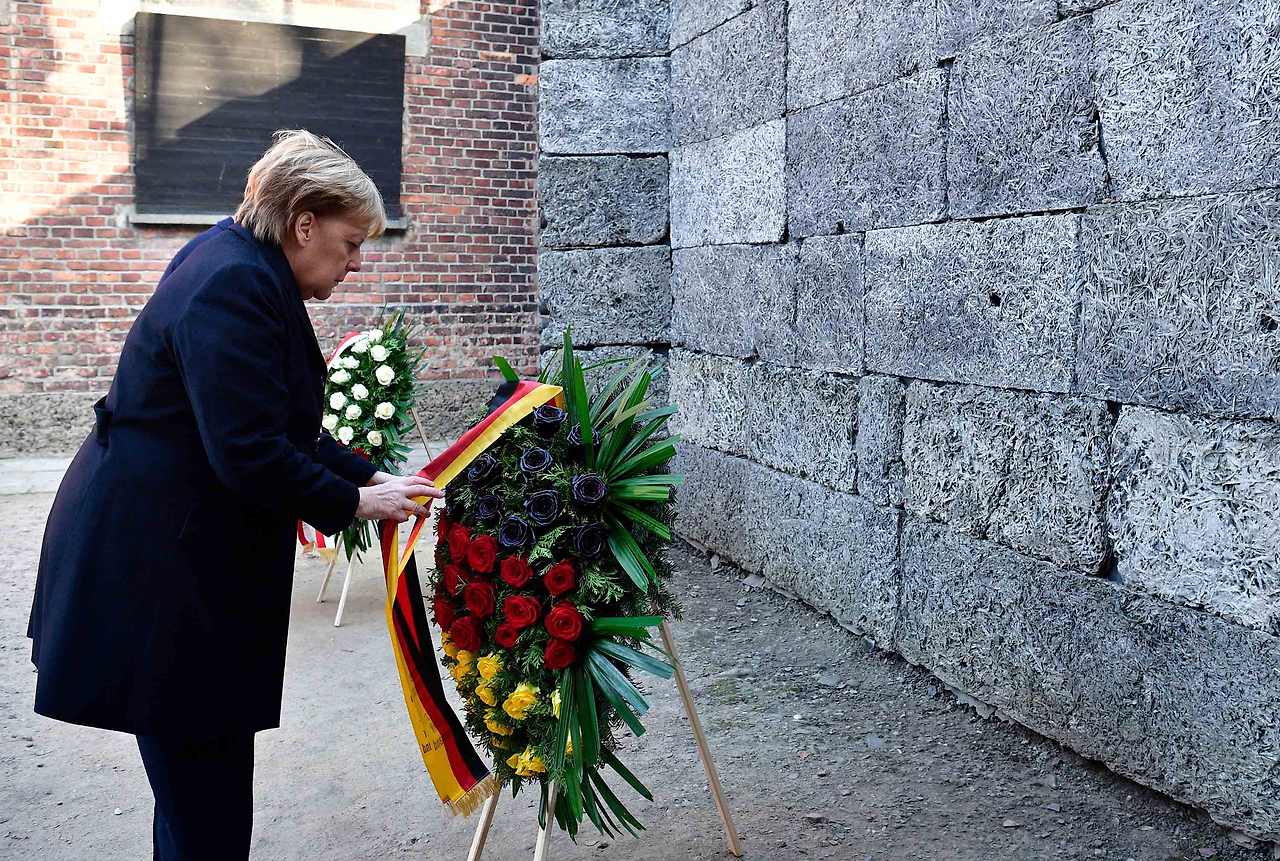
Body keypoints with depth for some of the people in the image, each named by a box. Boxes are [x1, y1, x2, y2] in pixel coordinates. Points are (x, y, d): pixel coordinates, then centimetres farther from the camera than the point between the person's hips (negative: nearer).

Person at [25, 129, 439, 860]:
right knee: (202, 776, 0)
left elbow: (287, 430, 16)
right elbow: (251, 455, -25)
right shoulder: (235, 286, -20)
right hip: (155, 566, -10)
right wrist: (355, 503, -12)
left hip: (176, 547, 10)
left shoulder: (248, 273, 12)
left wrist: (372, 476, 6)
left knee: (204, 768, 17)